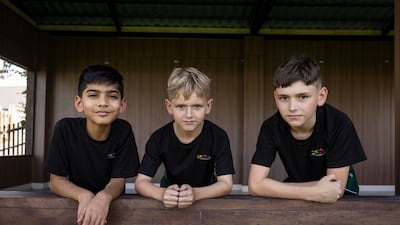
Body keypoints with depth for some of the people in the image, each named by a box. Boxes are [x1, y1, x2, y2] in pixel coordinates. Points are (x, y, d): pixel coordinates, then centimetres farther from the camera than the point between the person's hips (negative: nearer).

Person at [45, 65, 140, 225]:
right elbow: (57, 181, -9)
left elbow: (118, 180, -10)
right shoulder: (65, 128, -13)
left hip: (112, 202, 0)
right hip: (76, 202, 0)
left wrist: (104, 197, -31)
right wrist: (84, 195, -28)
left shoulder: (123, 131, -12)